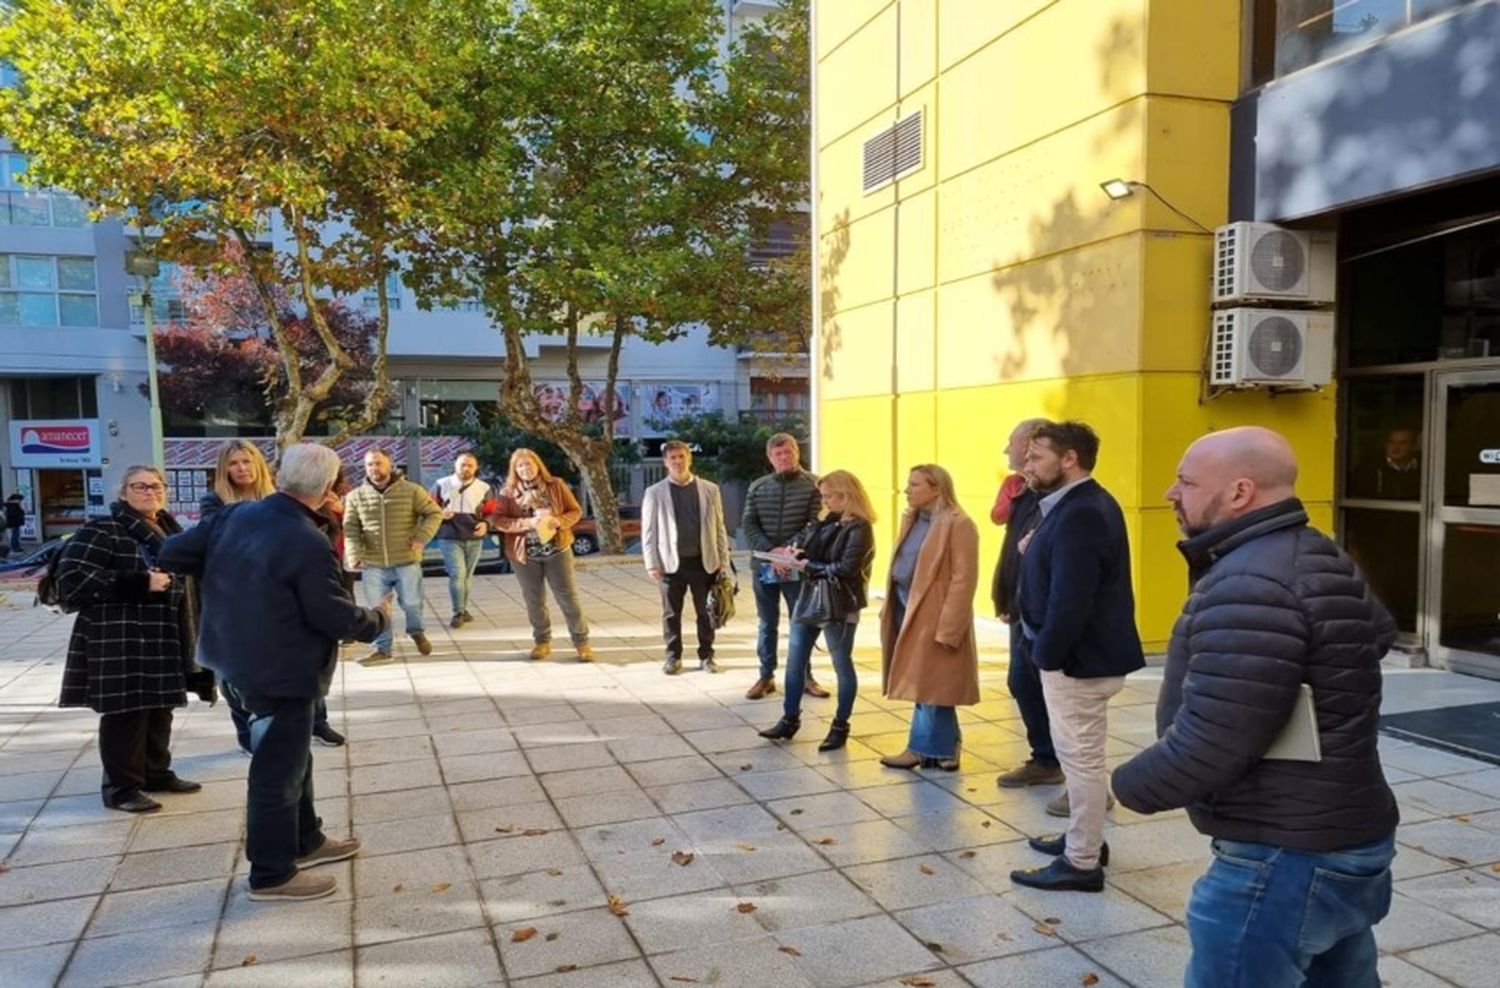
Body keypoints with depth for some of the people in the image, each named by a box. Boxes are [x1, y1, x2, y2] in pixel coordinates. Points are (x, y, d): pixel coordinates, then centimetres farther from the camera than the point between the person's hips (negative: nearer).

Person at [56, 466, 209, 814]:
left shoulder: (169, 529, 15)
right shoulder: (101, 531, -11)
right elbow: (72, 578, -20)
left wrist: (189, 636, 21)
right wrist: (139, 584, -23)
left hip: (163, 639, 8)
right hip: (119, 641, -8)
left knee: (159, 707, 14)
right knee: (126, 710, -4)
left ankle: (157, 772, 28)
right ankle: (121, 786, 6)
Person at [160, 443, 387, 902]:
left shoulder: (236, 515, -1)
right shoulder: (308, 543, -24)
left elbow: (173, 553, 5)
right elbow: (333, 615, -21)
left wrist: (220, 574, 18)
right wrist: (378, 620, -3)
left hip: (238, 659, 9)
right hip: (282, 671, -9)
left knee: (291, 755, 22)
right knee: (279, 769, 4)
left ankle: (305, 840, 37)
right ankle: (272, 873, 16)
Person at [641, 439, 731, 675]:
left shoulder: (710, 490, 4)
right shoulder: (655, 492, 1)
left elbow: (719, 528, 5)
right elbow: (649, 531, 1)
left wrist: (723, 560, 1)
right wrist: (652, 564, -5)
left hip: (704, 562, 1)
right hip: (671, 563, -1)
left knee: (706, 613, 7)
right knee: (671, 614, 7)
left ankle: (706, 656, 20)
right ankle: (673, 657, 20)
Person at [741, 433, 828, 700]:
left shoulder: (813, 484, -2)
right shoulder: (757, 488, 7)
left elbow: (817, 525, -10)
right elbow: (748, 525, 1)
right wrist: (771, 551, -14)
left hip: (798, 566, -2)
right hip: (764, 565, 2)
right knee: (767, 624, 10)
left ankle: (804, 676, 17)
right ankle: (766, 676, 18)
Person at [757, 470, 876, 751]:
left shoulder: (859, 528, -15)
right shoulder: (827, 522, 9)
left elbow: (844, 569, -22)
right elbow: (804, 536, 22)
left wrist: (805, 565, -16)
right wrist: (793, 549, -1)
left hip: (839, 606, -8)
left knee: (842, 665, 7)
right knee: (795, 660, 9)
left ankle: (840, 727, 19)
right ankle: (790, 720, 20)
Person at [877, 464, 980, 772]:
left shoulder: (958, 524, -13)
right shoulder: (912, 520, 14)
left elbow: (963, 581, -16)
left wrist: (947, 628, -19)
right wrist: (889, 609, 10)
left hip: (934, 618, -9)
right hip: (908, 612, 9)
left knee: (931, 687, 1)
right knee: (924, 687, 14)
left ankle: (924, 749, 13)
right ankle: (940, 750, 24)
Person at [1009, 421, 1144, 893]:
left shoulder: (1079, 515, -23)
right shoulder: (1081, 505, 11)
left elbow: (1071, 599, -27)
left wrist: (1047, 655, -18)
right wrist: (1035, 553, 3)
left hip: (1078, 657, -11)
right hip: (1084, 652, 11)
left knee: (1081, 758, 0)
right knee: (1079, 754, 22)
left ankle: (1082, 864, 11)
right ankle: (1083, 838, 36)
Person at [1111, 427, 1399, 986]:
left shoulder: (1250, 587, -26)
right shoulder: (1319, 560, 8)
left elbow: (1208, 747, -28)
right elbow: (1379, 632, 27)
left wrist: (1129, 785, -11)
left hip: (1284, 857, -10)